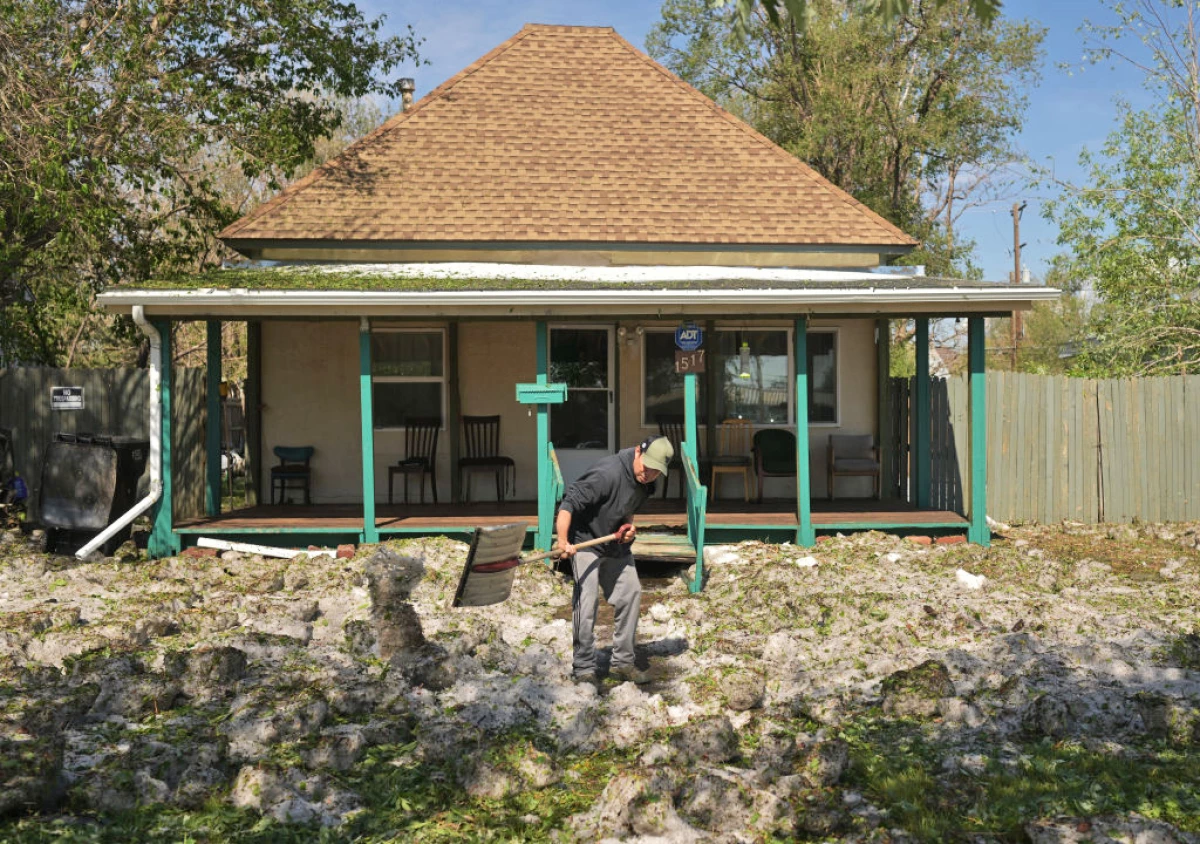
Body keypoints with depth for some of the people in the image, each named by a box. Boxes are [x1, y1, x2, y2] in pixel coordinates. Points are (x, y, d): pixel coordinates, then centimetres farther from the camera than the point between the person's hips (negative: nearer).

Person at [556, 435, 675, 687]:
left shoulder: (645, 483, -4)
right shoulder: (609, 472, -30)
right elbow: (570, 502, -33)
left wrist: (629, 525, -6)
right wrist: (562, 541, -43)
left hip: (616, 545, 8)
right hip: (585, 540, -8)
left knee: (631, 595, 8)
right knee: (587, 599, -15)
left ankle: (622, 663, 20)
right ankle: (584, 669, -5)